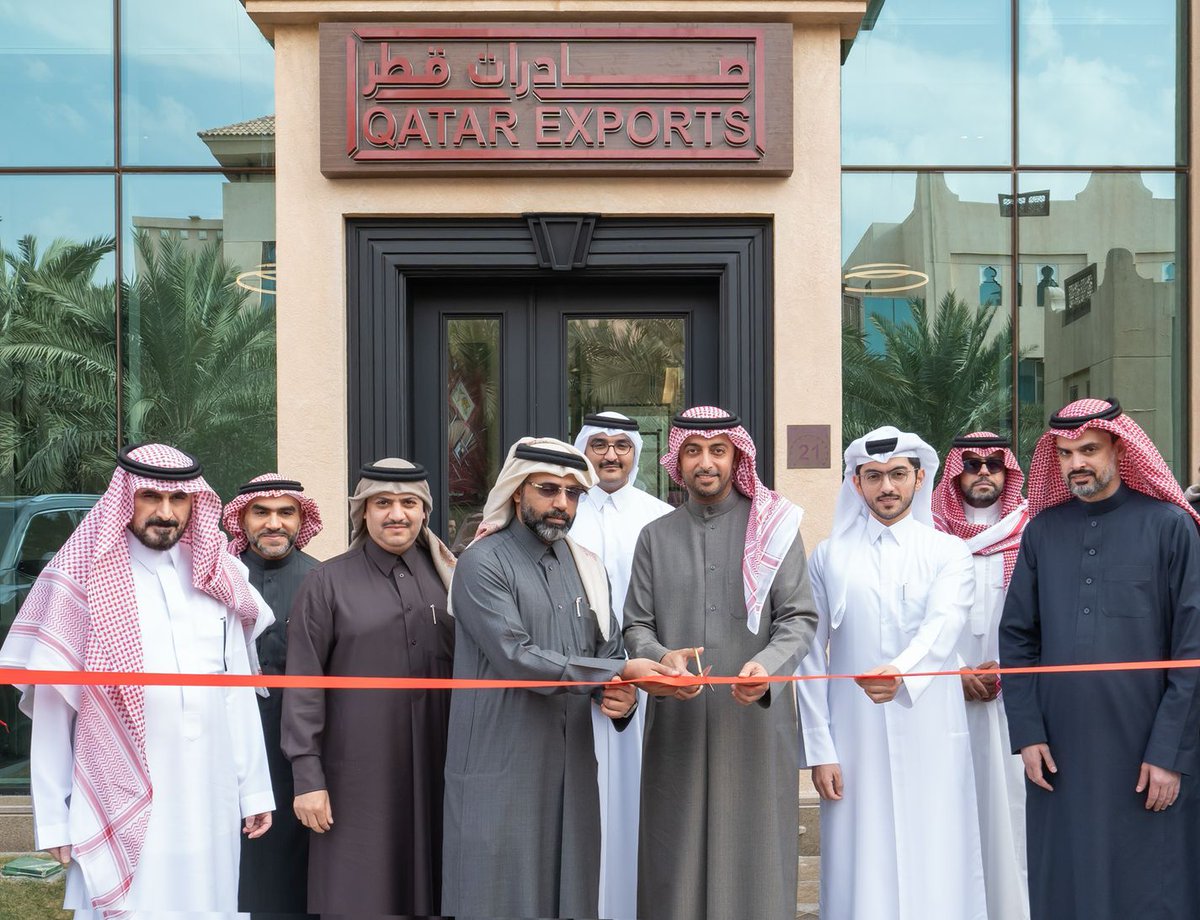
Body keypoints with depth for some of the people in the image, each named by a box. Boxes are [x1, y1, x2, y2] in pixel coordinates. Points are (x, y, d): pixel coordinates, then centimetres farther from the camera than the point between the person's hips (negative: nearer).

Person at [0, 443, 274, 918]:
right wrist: (53, 818, -4)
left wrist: (254, 789, 8)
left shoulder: (215, 578, 8)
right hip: (122, 804, -3)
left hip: (210, 804, 4)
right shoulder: (80, 579, -4)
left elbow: (238, 694, 10)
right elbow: (50, 707, -3)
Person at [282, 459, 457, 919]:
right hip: (357, 771, -2)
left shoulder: (448, 575, 7)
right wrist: (307, 774, -7)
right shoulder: (328, 582, -1)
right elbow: (302, 686, -3)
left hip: (436, 766, 3)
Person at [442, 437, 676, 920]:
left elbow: (609, 652, 14)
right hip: (501, 773, -6)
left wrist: (620, 698, -10)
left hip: (572, 767, 6)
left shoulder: (586, 567, 13)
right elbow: (517, 659, -17)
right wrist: (620, 672, -16)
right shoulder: (483, 565, -8)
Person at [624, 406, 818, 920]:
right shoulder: (656, 537, 12)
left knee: (753, 858, 0)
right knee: (676, 862, 3)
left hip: (755, 719, -2)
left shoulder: (772, 527, 5)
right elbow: (636, 626, 8)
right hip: (677, 723, 2)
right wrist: (660, 658, -14)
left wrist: (768, 665, -21)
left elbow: (800, 618, -1)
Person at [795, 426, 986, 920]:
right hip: (855, 742, 1)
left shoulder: (949, 553, 4)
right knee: (861, 875, 3)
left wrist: (901, 672, -35)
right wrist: (819, 749, -1)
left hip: (929, 740, -1)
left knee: (934, 871, 1)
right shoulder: (829, 557, 7)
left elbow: (943, 625, -14)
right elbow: (811, 656, 5)